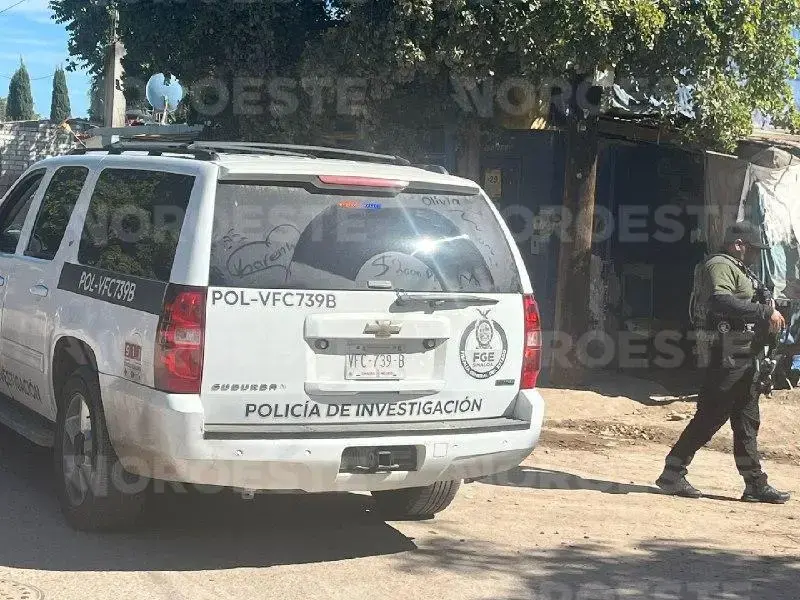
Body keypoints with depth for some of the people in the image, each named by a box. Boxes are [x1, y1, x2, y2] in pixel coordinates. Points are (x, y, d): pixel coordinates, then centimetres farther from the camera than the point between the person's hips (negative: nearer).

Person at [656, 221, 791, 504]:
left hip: (746, 358, 11)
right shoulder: (720, 265, -10)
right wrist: (765, 311, -26)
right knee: (710, 417, -8)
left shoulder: (743, 271, 23)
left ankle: (755, 484, 15)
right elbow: (721, 301, -27)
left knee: (747, 422, 11)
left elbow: (749, 308, 23)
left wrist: (770, 316, 1)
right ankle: (672, 473, -1)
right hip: (728, 356, -11)